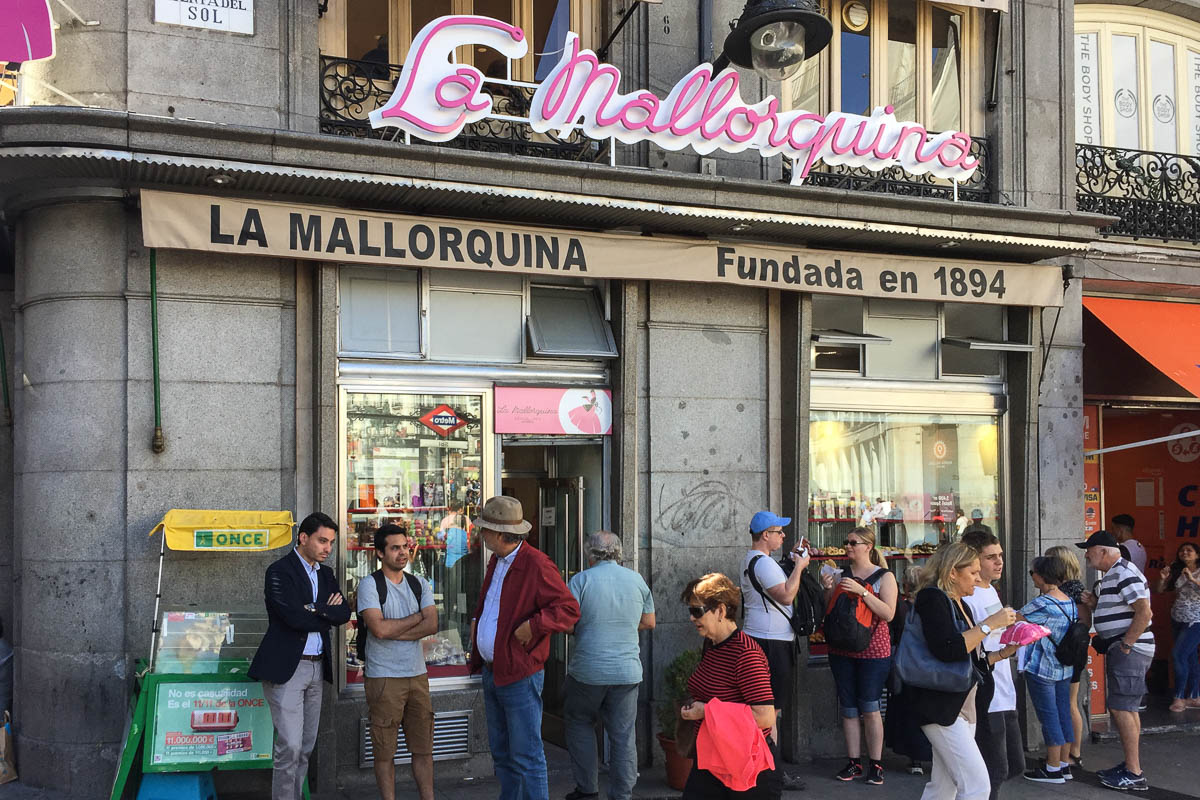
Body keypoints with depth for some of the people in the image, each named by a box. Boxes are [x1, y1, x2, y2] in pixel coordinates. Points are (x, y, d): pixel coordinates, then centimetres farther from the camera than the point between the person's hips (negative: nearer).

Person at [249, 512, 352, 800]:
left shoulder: (326, 574, 14)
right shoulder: (280, 571, -9)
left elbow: (344, 614, 4)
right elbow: (294, 617, -20)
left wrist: (316, 610, -13)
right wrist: (326, 615, -4)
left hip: (317, 668, 7)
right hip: (287, 668, -7)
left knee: (306, 746, 11)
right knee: (290, 746, -10)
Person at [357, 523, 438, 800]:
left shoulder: (420, 584, 10)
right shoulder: (369, 585, -4)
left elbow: (432, 625, -4)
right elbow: (379, 628, -18)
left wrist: (393, 632, -13)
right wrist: (417, 617, -5)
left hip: (417, 675, 4)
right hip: (383, 679, -4)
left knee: (423, 748, 8)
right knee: (385, 751, 2)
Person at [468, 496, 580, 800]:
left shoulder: (537, 565, -16)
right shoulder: (497, 561, 13)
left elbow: (569, 610, -18)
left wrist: (533, 625, -26)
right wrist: (477, 620, 15)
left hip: (520, 677, -9)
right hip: (491, 672, 9)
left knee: (526, 758, -5)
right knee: (502, 755, 17)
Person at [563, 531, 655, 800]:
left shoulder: (581, 580, -7)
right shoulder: (636, 580, 5)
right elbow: (649, 622, 14)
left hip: (588, 670, -2)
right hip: (627, 670, 2)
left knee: (580, 724, 18)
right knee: (623, 735, 7)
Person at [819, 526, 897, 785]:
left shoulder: (884, 577, -2)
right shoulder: (841, 575, 9)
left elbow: (888, 614, -14)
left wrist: (861, 591, -21)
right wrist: (829, 591, -6)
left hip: (873, 650, -4)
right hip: (842, 650, 4)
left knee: (870, 708, -4)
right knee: (848, 708, 6)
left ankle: (876, 765, 6)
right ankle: (854, 763, 13)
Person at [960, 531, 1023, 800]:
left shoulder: (991, 591, 12)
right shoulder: (967, 599, -18)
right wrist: (1001, 654, -31)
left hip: (1004, 695, 10)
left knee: (1014, 765, 17)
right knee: (995, 772, -4)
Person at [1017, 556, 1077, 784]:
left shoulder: (1042, 603, -18)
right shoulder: (1070, 602, 8)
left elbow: (1013, 620, -14)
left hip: (1041, 670, -8)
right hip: (1064, 668, 8)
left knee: (1049, 718, -2)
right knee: (1063, 716, 12)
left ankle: (1053, 769, 4)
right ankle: (1064, 764, 20)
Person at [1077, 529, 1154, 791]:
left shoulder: (1125, 574, -16)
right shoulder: (1109, 576, 16)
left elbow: (1144, 612, -24)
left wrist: (1126, 645, -22)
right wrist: (1092, 603, 7)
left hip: (1130, 649, -11)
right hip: (1117, 649, 11)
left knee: (1121, 708, -10)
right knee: (1126, 709, 15)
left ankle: (1134, 774, -7)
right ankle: (1131, 764, 24)